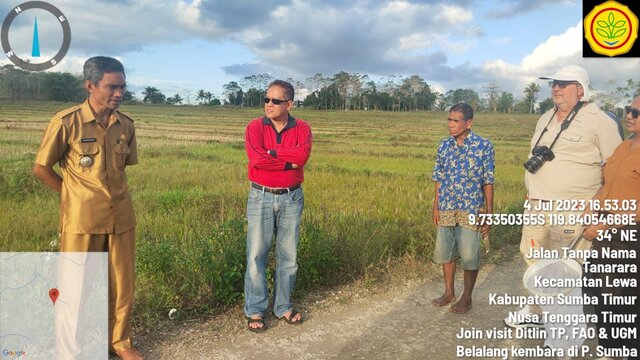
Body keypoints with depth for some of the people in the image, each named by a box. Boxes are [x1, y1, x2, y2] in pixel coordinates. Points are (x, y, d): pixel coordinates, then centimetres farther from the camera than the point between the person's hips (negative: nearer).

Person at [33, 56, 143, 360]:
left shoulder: (126, 125, 1)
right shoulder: (66, 122, -12)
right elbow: (41, 168, -2)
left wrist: (108, 192, 9)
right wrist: (77, 195, 3)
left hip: (121, 217, 4)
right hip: (82, 219, -4)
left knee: (122, 284, 13)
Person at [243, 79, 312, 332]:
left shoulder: (302, 128, -1)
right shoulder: (255, 127, -3)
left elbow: (303, 155, -20)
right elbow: (256, 158, -21)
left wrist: (269, 152, -18)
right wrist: (289, 161, -17)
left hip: (291, 198, 2)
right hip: (261, 197, -1)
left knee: (288, 255, 10)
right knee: (256, 255, 2)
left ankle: (283, 306, 25)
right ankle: (255, 311, 15)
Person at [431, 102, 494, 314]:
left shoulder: (484, 146, -8)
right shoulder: (444, 145, 3)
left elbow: (488, 182, -6)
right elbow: (439, 179, 9)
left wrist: (489, 213, -6)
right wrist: (435, 207, 8)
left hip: (471, 210, -4)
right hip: (446, 209, 4)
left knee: (469, 256, 4)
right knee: (445, 252, 12)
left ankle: (466, 298, 23)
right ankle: (449, 293, 31)